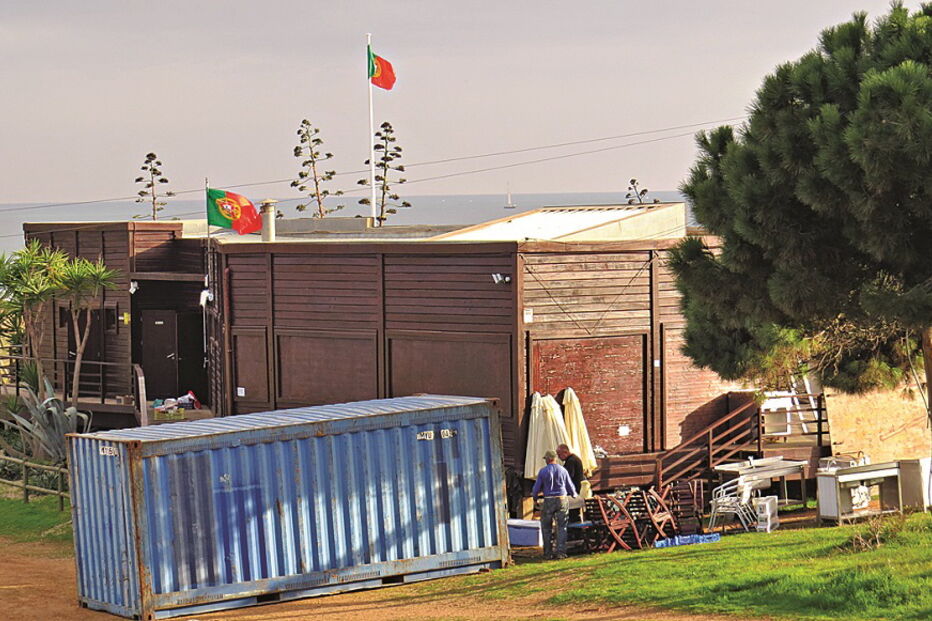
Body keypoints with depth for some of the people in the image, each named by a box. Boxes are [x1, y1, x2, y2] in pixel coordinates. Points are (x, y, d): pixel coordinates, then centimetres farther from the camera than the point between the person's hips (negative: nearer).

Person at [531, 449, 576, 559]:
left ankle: (548, 553, 8)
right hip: (562, 499, 1)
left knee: (546, 527, 9)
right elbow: (570, 486, 10)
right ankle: (561, 552, -4)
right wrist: (574, 494, 31)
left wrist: (533, 495, 25)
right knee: (561, 527, 3)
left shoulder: (543, 471, -3)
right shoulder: (562, 470, 2)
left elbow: (537, 487, 3)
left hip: (549, 501, -1)